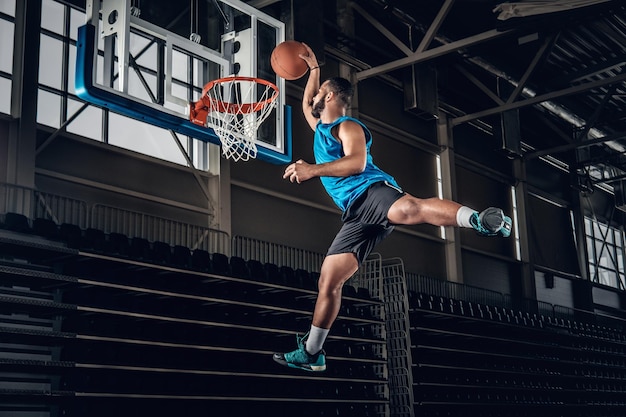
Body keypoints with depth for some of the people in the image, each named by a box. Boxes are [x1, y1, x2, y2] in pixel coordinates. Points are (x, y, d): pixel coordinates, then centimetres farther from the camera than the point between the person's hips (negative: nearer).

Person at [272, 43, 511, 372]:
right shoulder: (320, 127, 31)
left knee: (409, 209, -45)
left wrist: (312, 170, -19)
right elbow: (306, 104, 52)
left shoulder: (347, 126, 4)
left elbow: (357, 163, -15)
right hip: (355, 213, 8)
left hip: (372, 191, -8)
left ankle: (481, 221, -55)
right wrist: (314, 67, 49)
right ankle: (311, 353, 9)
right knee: (328, 280, 4)